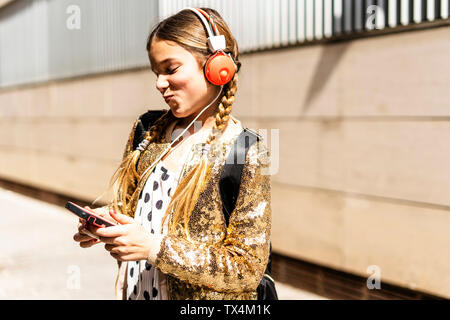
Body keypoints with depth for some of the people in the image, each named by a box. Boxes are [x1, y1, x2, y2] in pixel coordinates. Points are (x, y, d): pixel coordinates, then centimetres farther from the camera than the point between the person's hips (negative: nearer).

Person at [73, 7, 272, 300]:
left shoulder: (247, 154, -17)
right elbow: (131, 204, 10)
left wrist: (154, 247, -26)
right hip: (135, 292, 5)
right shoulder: (150, 132, -1)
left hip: (201, 296, -5)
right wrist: (105, 220, -12)